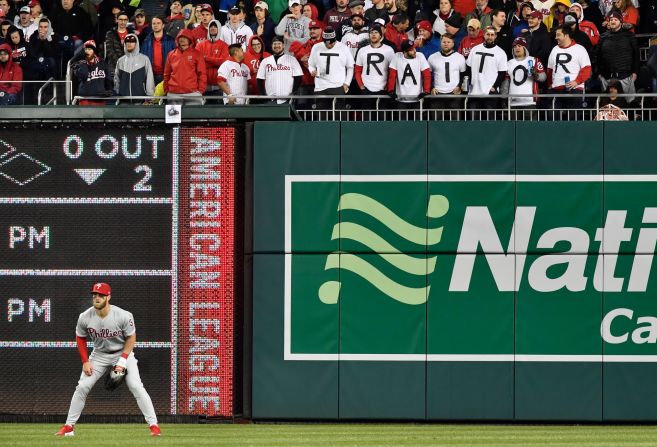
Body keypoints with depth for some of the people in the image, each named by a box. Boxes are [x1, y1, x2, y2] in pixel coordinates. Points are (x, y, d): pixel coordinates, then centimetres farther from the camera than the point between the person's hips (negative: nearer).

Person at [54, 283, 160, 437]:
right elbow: (80, 338, 1)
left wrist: (123, 361, -19)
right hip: (99, 355, 2)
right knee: (82, 387, -5)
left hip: (123, 353, -2)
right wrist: (85, 361, -6)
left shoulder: (123, 316, -25)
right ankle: (69, 427, 6)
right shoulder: (85, 318, -17)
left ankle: (153, 425, -11)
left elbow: (131, 338, -11)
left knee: (136, 387, -16)